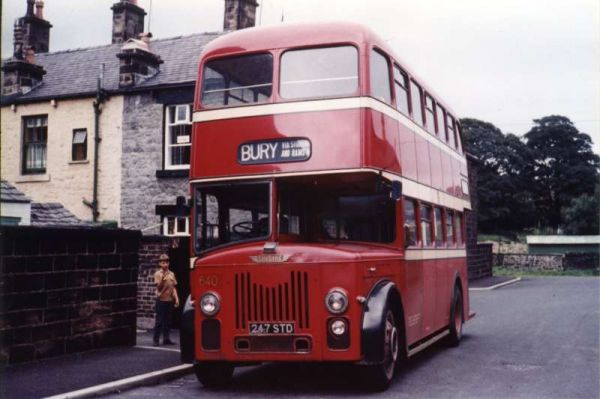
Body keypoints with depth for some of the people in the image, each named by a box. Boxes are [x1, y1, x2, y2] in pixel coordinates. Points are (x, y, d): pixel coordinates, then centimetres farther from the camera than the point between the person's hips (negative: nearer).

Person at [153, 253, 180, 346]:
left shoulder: (171, 274, 9)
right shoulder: (158, 274, -4)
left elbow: (174, 287, 12)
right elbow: (158, 287, -10)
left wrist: (176, 299, 6)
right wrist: (162, 279, -27)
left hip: (170, 300, 5)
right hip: (161, 300, -4)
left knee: (168, 321, 8)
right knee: (159, 321, -3)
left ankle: (166, 339, 15)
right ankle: (156, 340, 2)